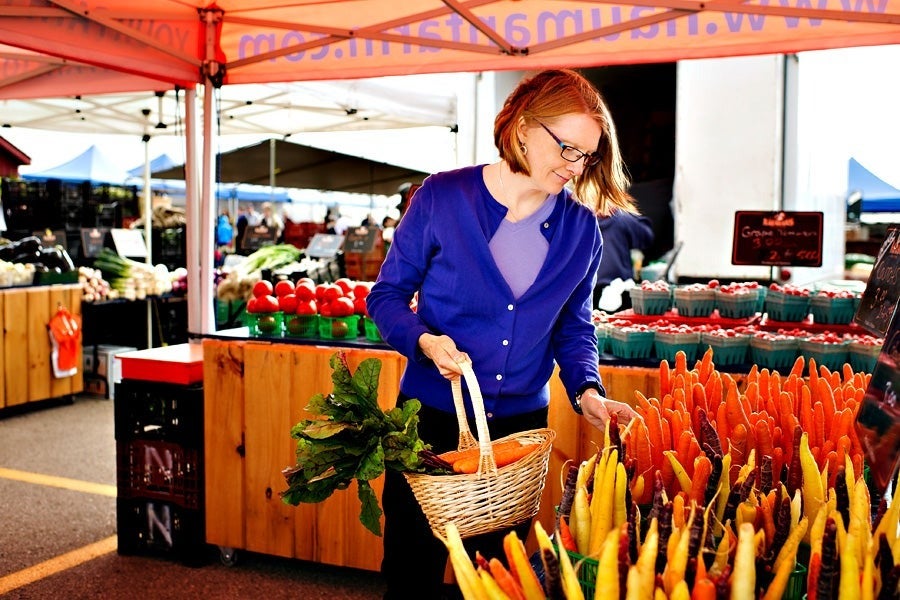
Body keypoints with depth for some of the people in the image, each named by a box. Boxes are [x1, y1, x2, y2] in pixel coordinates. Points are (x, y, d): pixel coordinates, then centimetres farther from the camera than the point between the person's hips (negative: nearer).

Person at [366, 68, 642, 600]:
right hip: (431, 420, -2)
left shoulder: (581, 227, 0)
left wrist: (586, 392, -8)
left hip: (521, 428, 3)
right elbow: (387, 294, -3)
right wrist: (424, 340, -22)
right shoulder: (442, 198, -9)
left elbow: (574, 325, 9)